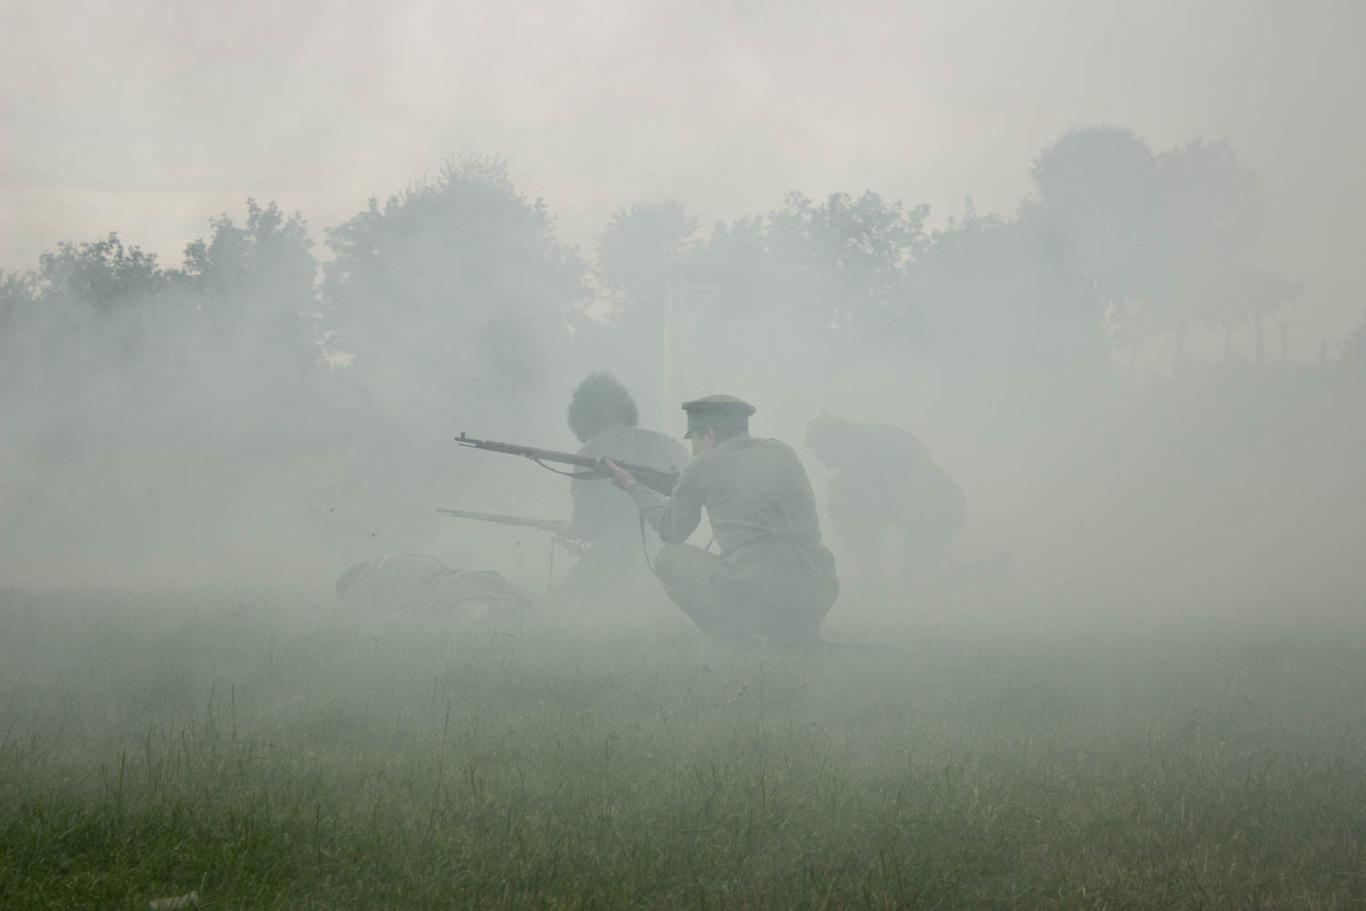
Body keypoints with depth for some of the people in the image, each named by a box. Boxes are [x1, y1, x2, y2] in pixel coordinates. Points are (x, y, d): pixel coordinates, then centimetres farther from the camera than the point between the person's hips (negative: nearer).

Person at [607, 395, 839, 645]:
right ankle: (802, 639, 17)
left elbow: (670, 530, 21)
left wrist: (633, 487, 38)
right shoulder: (783, 453, 17)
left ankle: (734, 642, 8)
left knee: (669, 557, 18)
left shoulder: (703, 466, 5)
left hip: (750, 603, -5)